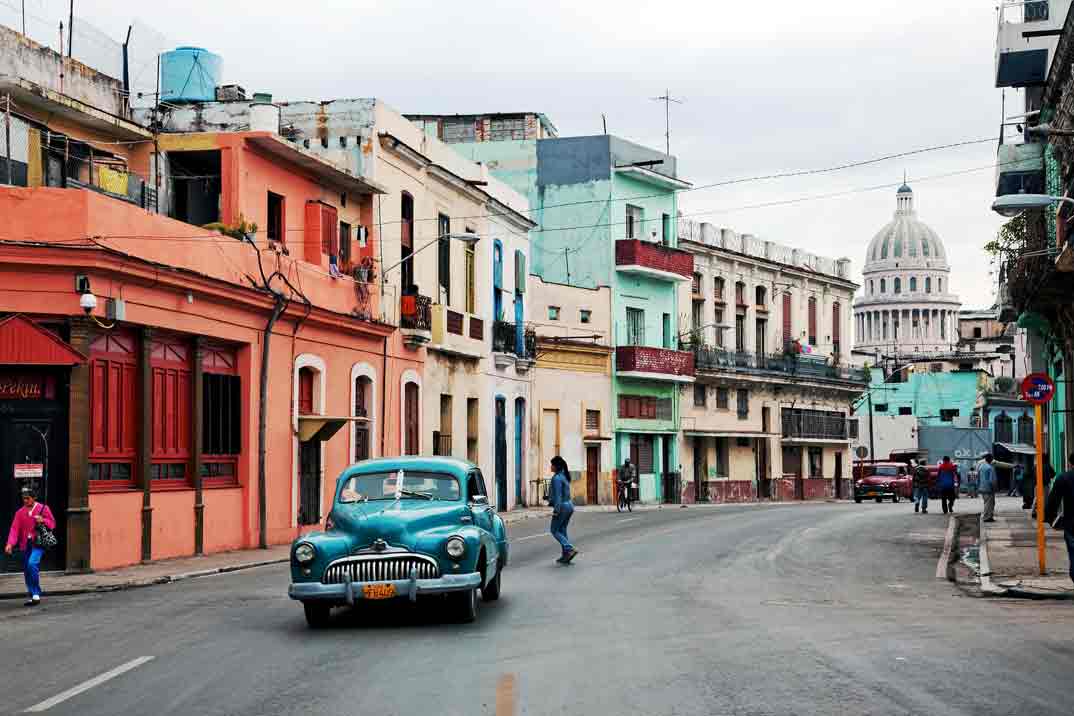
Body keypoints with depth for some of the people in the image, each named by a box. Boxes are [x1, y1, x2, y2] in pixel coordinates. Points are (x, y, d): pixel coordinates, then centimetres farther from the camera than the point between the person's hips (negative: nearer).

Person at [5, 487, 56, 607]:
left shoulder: (43, 508, 1)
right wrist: (10, 543, -14)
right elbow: (14, 528, 0)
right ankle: (33, 596, 18)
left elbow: (52, 524, 5)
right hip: (25, 545, 5)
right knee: (26, 571, 7)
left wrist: (43, 520, -15)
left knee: (32, 564, -25)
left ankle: (36, 594, -16)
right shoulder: (20, 512, 10)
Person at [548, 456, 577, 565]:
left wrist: (556, 510, -20)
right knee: (562, 530, 14)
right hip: (569, 505, 9)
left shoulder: (557, 478, -16)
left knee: (555, 530, 0)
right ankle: (565, 556, 13)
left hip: (562, 506, -9)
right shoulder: (564, 476, 13)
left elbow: (558, 495, -20)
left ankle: (570, 549, -13)